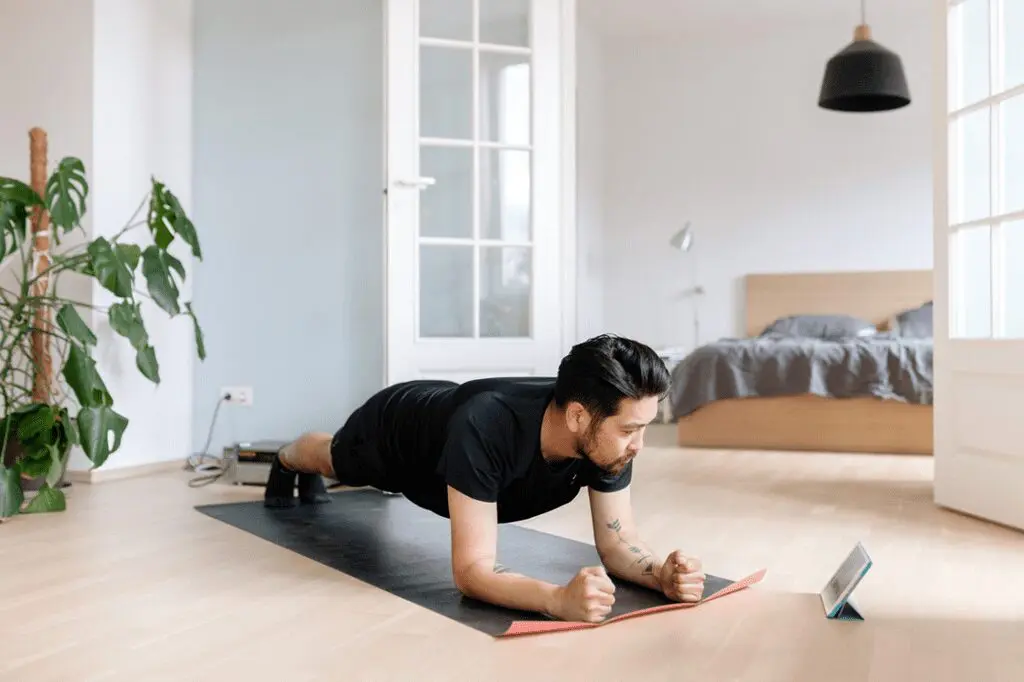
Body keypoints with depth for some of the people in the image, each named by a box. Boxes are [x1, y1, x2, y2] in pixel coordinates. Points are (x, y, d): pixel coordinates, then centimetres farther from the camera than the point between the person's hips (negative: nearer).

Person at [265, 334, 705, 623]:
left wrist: (663, 573, -50)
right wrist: (559, 599, -69)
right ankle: (285, 464, 69)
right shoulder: (484, 428, -53)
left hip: (439, 415, 5)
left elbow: (616, 542, -28)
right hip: (392, 429, -5)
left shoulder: (606, 433, -36)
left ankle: (308, 478, 74)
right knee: (334, 462, 33)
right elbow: (471, 570, -52)